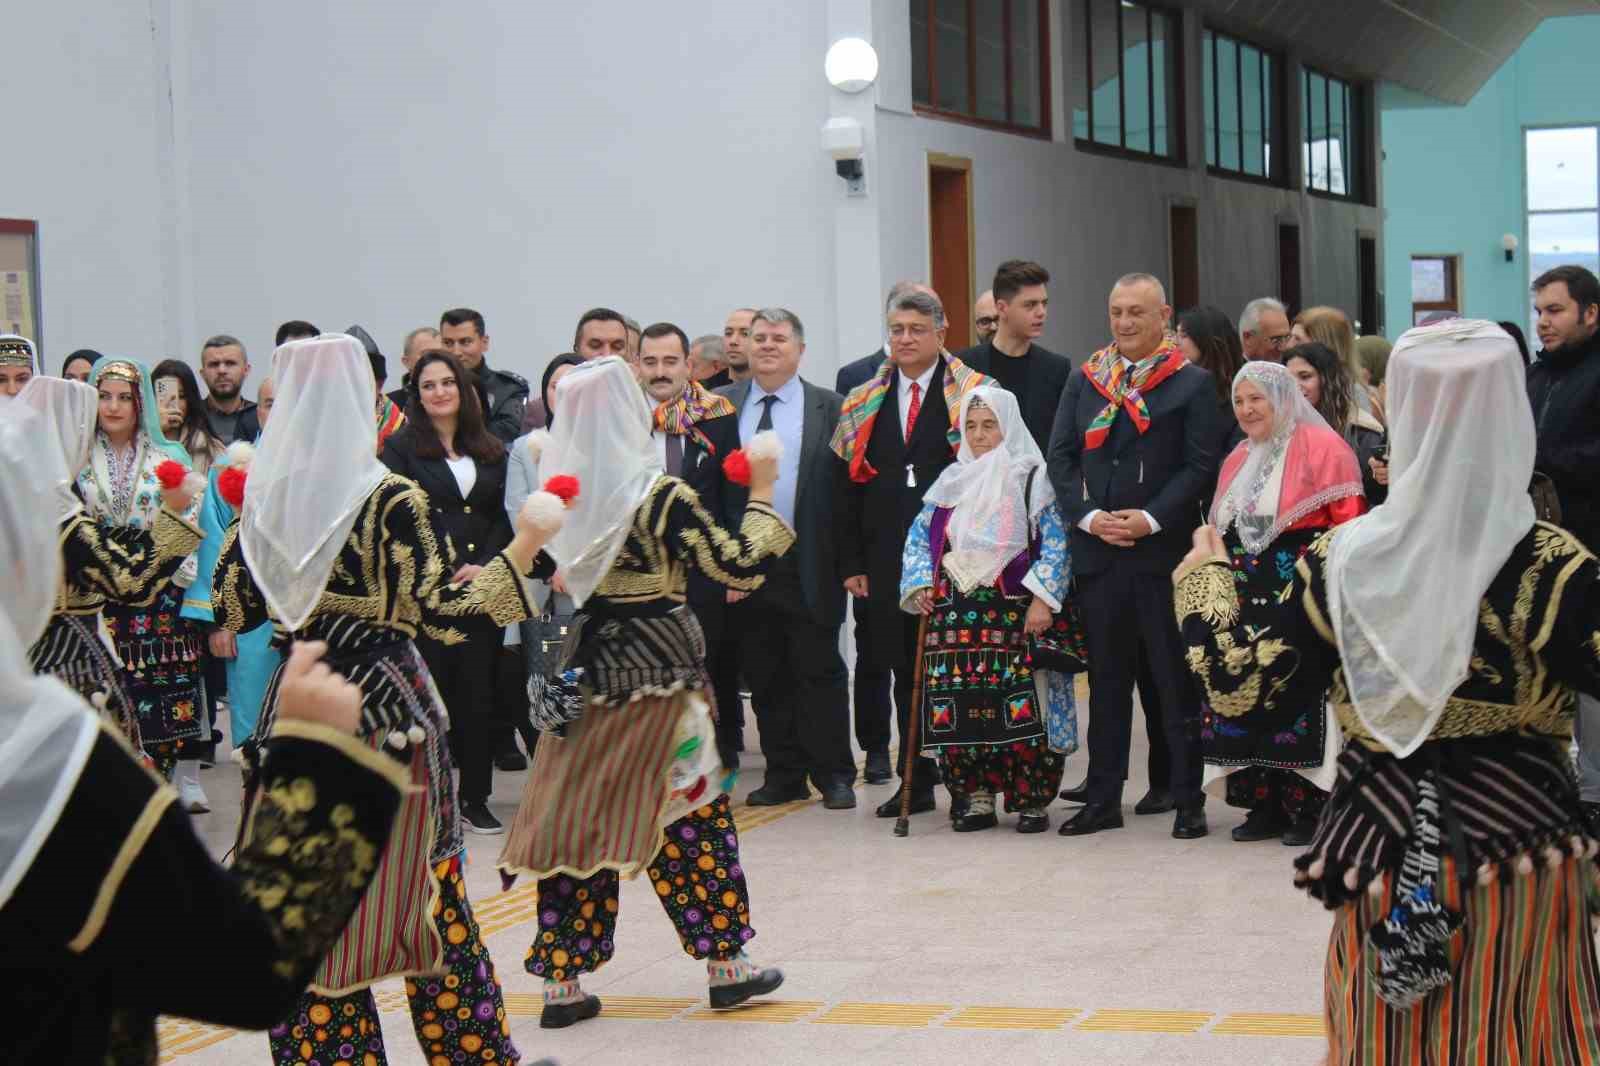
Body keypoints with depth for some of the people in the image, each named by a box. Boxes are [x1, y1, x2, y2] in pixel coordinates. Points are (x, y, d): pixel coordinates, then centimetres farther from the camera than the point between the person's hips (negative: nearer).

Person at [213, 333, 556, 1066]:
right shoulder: (390, 499, -11)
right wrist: (524, 548, -13)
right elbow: (442, 610, -17)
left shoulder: (265, 498, 2)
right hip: (385, 709, -4)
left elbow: (232, 609, 10)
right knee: (421, 894, 4)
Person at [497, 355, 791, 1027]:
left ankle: (562, 980, 8)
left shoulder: (560, 488, 0)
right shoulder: (661, 494, -14)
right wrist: (760, 493, -3)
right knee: (692, 809, 7)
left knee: (579, 814, 7)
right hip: (660, 667, -4)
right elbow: (741, 568, -12)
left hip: (586, 665, 4)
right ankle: (725, 963, 14)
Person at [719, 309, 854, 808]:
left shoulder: (831, 409, 1)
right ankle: (783, 774, 19)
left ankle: (834, 775, 11)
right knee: (765, 677, 9)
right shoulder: (722, 407, 6)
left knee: (820, 672, 3)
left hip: (809, 566, -2)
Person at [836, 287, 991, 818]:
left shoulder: (973, 396, 0)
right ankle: (915, 782, 16)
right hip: (888, 557, 4)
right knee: (905, 669, 8)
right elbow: (850, 484, 11)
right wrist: (851, 561, 5)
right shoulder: (865, 402, 12)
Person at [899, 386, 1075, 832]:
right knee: (957, 707, -2)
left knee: (1020, 706, -10)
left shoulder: (1032, 480, 2)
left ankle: (1033, 800, -1)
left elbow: (1055, 544, -4)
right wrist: (920, 585, 2)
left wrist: (1042, 599, -14)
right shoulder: (951, 482, 16)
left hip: (1013, 613, -4)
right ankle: (977, 798, 8)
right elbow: (919, 537, 18)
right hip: (954, 615, 4)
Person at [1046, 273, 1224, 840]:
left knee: (1177, 680, 1)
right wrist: (1089, 516, -6)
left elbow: (1202, 465, -6)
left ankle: (1188, 800, 7)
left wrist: (1151, 519, -15)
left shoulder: (1193, 384, 0)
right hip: (1098, 553, 4)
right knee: (1106, 679, 9)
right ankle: (1103, 798, 16)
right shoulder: (1083, 382, 11)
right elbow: (1060, 458, 8)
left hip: (1163, 551, -4)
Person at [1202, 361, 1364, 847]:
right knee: (1248, 696, 5)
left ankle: (1308, 806, -3)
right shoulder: (1239, 460, 19)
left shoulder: (1320, 447, -6)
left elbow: (1345, 524, -12)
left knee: (1298, 697, -9)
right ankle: (1265, 804, 12)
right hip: (1247, 604, 7)